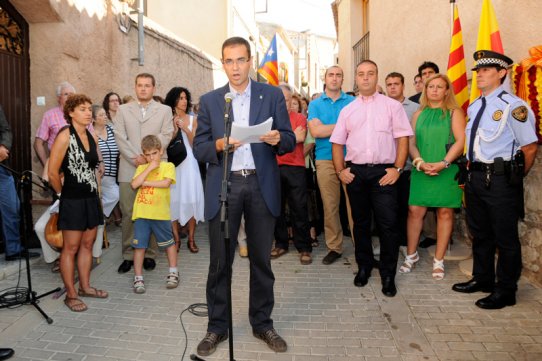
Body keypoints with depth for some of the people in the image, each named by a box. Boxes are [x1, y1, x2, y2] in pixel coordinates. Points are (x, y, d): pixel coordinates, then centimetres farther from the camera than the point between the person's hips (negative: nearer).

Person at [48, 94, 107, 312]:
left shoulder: (92, 137, 8)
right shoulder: (65, 136, -13)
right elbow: (52, 172, -13)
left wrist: (94, 187, 10)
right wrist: (62, 193, 0)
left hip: (91, 198, 7)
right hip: (72, 201, -7)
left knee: (87, 245, 14)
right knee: (71, 248, 3)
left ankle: (85, 287, 28)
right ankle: (71, 295, 15)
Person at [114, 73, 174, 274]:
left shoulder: (164, 110, 11)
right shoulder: (123, 109, 14)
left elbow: (166, 136, -1)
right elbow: (120, 137, 4)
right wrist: (135, 157, -10)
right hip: (129, 169, 1)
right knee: (128, 213, 2)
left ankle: (149, 254, 14)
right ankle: (128, 255, 13)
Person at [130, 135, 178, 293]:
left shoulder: (168, 166, 1)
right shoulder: (141, 168, 12)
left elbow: (166, 183, -16)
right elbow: (134, 184, -5)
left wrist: (145, 182, -9)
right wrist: (149, 168, -8)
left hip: (160, 213, -2)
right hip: (141, 213, 3)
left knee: (168, 243, 11)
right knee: (139, 245, 4)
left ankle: (173, 273, 28)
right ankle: (138, 278, 17)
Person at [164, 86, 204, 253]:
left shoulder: (193, 119, 9)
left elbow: (194, 143, 3)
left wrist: (186, 129, -11)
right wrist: (175, 130, -12)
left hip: (189, 161, 1)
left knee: (191, 198, -2)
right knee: (174, 199, -1)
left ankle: (191, 239, 6)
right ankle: (176, 238, 9)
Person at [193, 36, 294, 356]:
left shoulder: (273, 95, 6)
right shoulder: (209, 101, 7)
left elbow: (290, 141, 3)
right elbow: (198, 148, 4)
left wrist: (277, 139, -19)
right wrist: (218, 145, -17)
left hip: (261, 186, 0)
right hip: (223, 186, 0)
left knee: (261, 259, 10)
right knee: (219, 261, 6)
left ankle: (263, 323, 27)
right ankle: (217, 326, 24)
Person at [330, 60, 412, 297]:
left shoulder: (392, 106, 6)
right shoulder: (347, 110, 14)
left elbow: (402, 138, 0)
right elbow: (337, 143, 12)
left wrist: (397, 169, -10)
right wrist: (340, 171, 1)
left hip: (383, 172, -3)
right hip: (355, 172, 3)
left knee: (388, 224, -5)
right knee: (360, 222, 12)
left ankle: (388, 275, 11)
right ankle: (363, 267, 28)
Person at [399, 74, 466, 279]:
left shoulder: (454, 112, 4)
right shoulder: (419, 114, 14)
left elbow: (460, 141, -6)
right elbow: (412, 142, 8)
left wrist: (443, 163, -17)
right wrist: (420, 162, -10)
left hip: (447, 171, -2)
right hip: (421, 171, 3)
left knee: (445, 213, 2)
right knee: (415, 211, -1)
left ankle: (439, 260, 12)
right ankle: (411, 255, 15)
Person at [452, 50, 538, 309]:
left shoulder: (513, 106, -13)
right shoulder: (474, 106, 11)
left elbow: (530, 146, -11)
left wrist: (514, 177, -1)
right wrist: (472, 172, 13)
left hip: (501, 180, -8)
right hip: (475, 176, 8)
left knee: (505, 237, 5)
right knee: (480, 233, 19)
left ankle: (505, 291, 21)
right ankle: (482, 279, 38)